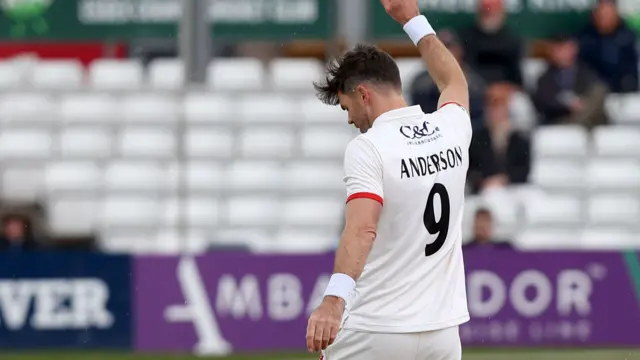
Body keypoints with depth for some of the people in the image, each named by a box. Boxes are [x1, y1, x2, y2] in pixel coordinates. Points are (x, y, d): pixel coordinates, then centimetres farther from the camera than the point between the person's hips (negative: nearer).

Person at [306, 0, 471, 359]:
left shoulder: (367, 148, -11)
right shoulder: (452, 127, 7)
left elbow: (362, 230, -28)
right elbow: (455, 81, 33)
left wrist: (334, 300, -40)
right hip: (442, 331, 6)